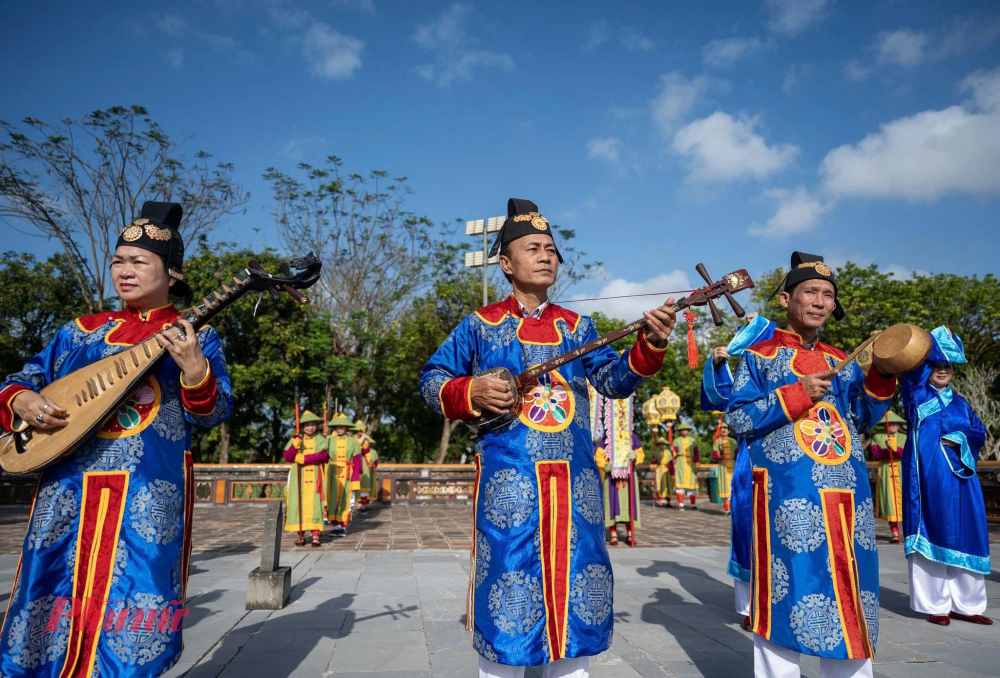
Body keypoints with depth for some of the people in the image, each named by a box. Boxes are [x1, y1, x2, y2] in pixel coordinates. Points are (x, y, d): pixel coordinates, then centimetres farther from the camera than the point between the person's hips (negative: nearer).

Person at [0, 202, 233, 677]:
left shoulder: (194, 338, 3)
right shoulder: (81, 331, 14)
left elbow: (214, 414, -6)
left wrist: (194, 369, -25)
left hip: (149, 494, -3)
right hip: (68, 489, 4)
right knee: (50, 597, 7)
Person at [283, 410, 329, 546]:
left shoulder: (320, 440, 4)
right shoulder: (295, 439, 10)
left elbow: (323, 455, -12)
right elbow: (288, 457, 0)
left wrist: (303, 458, -14)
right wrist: (295, 445, -16)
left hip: (314, 478, -2)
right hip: (298, 478, 2)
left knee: (314, 504, -5)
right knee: (298, 504, 1)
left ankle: (316, 535, -2)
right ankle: (301, 535, 10)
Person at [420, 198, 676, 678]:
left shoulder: (576, 327, 12)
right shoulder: (480, 325, 4)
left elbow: (615, 380, 3)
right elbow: (431, 381, 6)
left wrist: (651, 344, -15)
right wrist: (471, 393, -14)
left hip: (575, 480, 3)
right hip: (508, 480, -3)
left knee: (573, 576, 11)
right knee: (508, 588, 1)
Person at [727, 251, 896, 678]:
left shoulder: (841, 362, 16)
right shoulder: (760, 355, 1)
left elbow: (863, 421, 15)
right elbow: (737, 420, -6)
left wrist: (881, 375, 1)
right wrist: (795, 396, -15)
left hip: (848, 495, 5)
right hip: (788, 496, -5)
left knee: (851, 600, 10)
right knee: (786, 600, 0)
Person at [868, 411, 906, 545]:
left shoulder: (904, 438, 10)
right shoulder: (877, 437, 9)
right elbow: (875, 453, -5)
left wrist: (893, 448, -21)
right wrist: (892, 451, -15)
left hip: (902, 473, 0)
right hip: (886, 474, 0)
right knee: (889, 501, -2)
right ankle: (895, 533, 1)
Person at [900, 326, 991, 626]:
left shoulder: (960, 402, 17)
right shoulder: (917, 394, 4)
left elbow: (979, 432, 9)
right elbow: (913, 367, -13)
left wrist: (956, 438, -8)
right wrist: (928, 344, -18)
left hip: (959, 476, 5)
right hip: (929, 475, -5)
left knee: (965, 537, 5)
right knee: (932, 535, -3)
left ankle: (965, 604, 15)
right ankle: (937, 605, 4)